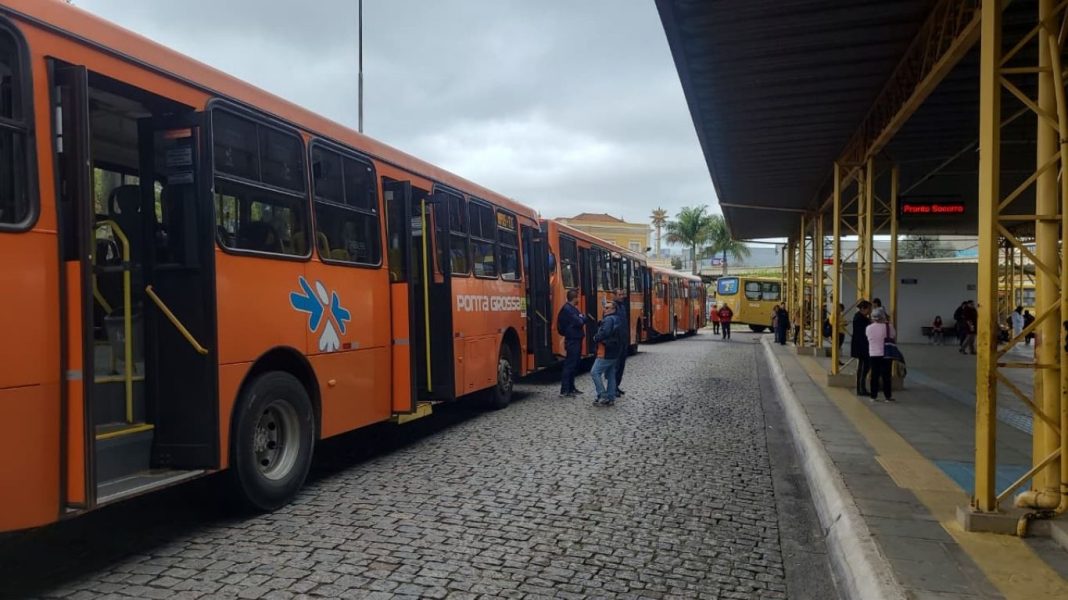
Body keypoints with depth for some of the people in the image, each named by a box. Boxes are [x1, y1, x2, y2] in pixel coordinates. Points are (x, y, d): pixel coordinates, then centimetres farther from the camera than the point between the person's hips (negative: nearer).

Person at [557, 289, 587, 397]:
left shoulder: (574, 308, 16)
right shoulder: (567, 309, -17)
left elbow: (583, 320, 13)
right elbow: (579, 322, -22)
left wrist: (581, 318, -7)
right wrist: (581, 318, -3)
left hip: (576, 340, 10)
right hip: (571, 341, -10)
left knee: (574, 365, 14)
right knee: (569, 365, -9)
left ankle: (571, 387, 22)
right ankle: (564, 391, -9)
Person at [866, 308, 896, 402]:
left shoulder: (868, 328, -3)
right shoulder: (888, 326, -11)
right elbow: (894, 336, 1)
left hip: (873, 355, 2)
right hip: (886, 355, -2)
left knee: (874, 375, 8)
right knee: (886, 375, 5)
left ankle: (874, 396, 9)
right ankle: (888, 396, 10)